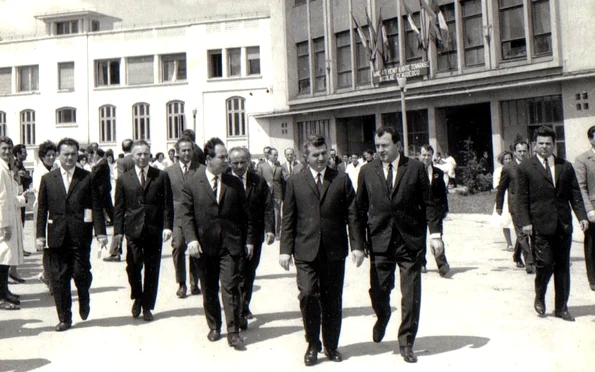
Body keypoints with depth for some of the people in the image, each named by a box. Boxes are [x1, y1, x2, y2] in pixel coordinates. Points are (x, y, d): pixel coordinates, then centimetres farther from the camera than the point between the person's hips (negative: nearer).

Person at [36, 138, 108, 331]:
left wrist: (100, 232, -8)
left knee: (80, 271, -6)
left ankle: (84, 300, 26)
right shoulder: (48, 179, 9)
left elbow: (96, 207, 1)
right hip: (57, 235, 2)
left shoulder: (88, 178, 4)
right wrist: (40, 235, 2)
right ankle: (64, 317, 14)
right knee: (59, 277, 3)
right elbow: (42, 209, 9)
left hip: (81, 234, -2)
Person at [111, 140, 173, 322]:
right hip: (133, 230, 0)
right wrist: (118, 232, -1)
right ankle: (137, 298, 23)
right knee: (133, 267, -4)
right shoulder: (124, 179, 8)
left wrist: (167, 226, -8)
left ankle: (147, 306, 20)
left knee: (152, 269, 5)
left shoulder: (161, 176, 6)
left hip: (154, 230, 0)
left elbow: (168, 204, 3)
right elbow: (119, 208, 6)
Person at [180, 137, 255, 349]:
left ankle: (233, 333, 3)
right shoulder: (192, 184, -1)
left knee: (230, 288, -4)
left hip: (230, 244, 0)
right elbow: (187, 215, -2)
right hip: (204, 246, 0)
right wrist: (191, 239, -14)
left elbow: (244, 215, 8)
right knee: (209, 290, 12)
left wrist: (249, 240, 5)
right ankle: (214, 327, 30)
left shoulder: (235, 183, 5)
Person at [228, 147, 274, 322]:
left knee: (250, 272, 13)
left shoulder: (259, 181, 3)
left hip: (254, 235, 3)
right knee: (238, 273, -5)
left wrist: (270, 229, -10)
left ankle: (244, 307, 29)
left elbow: (268, 207, 2)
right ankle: (240, 311, 3)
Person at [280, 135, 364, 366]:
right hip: (306, 251, -1)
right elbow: (288, 219, 5)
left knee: (332, 301, 8)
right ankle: (312, 345, 9)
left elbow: (353, 215, 3)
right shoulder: (295, 183, 6)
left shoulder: (342, 180, 5)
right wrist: (286, 249, -1)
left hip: (334, 251, 1)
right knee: (308, 295, -11)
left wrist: (357, 246, -4)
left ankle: (331, 345, 25)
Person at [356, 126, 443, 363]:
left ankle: (406, 343, 20)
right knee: (378, 291, 3)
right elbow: (361, 208, 7)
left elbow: (427, 203, 2)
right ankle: (383, 318, 38)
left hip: (411, 240, -1)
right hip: (380, 240, 1)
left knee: (411, 295, 3)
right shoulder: (367, 171, 5)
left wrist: (435, 233, -5)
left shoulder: (415, 168, 1)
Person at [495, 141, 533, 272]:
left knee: (521, 233, 14)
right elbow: (501, 188, 5)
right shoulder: (508, 168, -2)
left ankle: (517, 256, 36)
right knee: (522, 233, -8)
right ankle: (530, 263, -9)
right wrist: (499, 206, 8)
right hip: (516, 205, -3)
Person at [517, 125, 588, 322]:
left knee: (563, 267, 7)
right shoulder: (526, 167, 1)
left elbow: (575, 194, 11)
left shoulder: (566, 166, 11)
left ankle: (561, 308, 18)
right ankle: (539, 297, 22)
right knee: (545, 263, -7)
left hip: (563, 225, 4)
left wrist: (582, 216, -1)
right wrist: (525, 222, -10)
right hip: (540, 226, -3)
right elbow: (522, 198, -2)